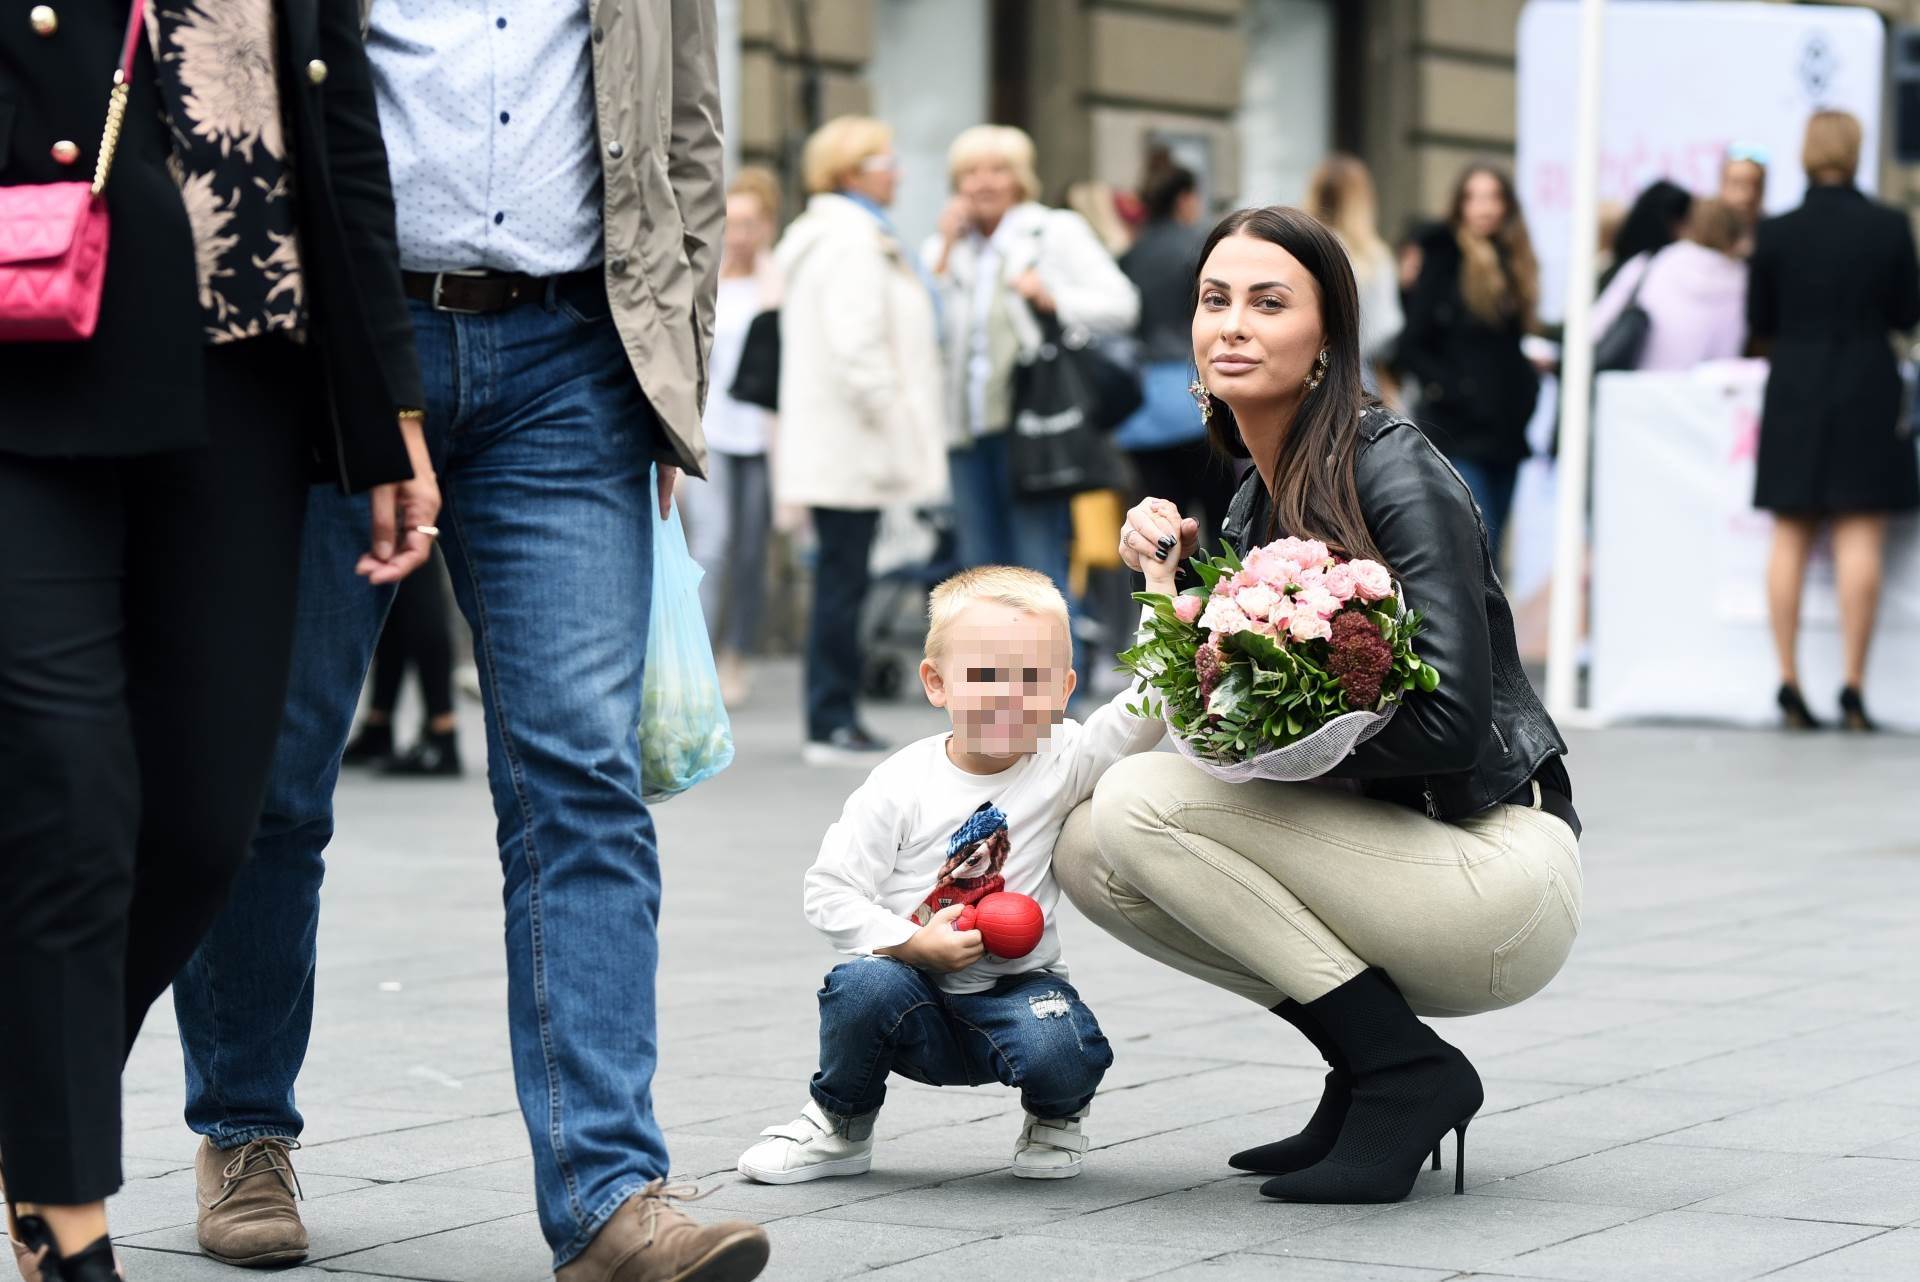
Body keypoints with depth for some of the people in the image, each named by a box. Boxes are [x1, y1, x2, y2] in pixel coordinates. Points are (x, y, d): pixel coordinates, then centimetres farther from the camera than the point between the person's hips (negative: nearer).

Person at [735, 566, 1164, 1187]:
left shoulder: (1063, 762, -4)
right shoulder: (901, 786, -8)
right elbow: (830, 895, -7)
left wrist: (1161, 577, -17)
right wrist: (914, 944, -19)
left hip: (1015, 985, 0)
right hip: (914, 980, 0)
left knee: (1059, 1052, -31)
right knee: (865, 987, -33)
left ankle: (1056, 1116, 9)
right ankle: (839, 1124, -2)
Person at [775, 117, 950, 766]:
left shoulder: (825, 233, 21)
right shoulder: (852, 239, -13)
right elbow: (856, 344, -22)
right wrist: (890, 423, -19)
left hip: (831, 442, 10)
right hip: (850, 444, -10)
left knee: (841, 582, 12)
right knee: (842, 582, -6)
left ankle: (835, 720, 15)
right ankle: (831, 725, -3)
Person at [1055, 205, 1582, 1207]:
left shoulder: (1394, 473, -15)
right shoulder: (1260, 491, 10)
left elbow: (1450, 723, -23)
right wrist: (1175, 578, 0)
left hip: (1502, 871, -9)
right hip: (1379, 845, 9)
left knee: (1142, 804, -20)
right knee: (1085, 850, -2)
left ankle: (1407, 1074, -10)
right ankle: (1371, 1075, 4)